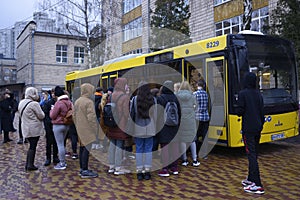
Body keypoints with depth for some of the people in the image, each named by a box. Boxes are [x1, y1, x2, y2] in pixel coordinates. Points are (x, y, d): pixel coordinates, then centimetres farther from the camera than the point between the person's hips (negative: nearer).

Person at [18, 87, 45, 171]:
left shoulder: (21, 103, 8)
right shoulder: (34, 104, -18)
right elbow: (41, 116, -14)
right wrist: (42, 113, 5)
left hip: (25, 128, 8)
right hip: (34, 128, -8)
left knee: (31, 146, 16)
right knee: (33, 146, 1)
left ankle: (27, 164, 18)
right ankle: (30, 165, 5)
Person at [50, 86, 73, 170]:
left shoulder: (58, 103, -19)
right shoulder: (69, 102, 4)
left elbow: (52, 116, -12)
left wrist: (52, 110, 5)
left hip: (58, 125, -7)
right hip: (67, 125, 8)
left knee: (60, 145, 0)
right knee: (62, 144, 19)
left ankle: (62, 164, 6)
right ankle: (63, 161, 25)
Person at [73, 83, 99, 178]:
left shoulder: (77, 101, 12)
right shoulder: (89, 102, -16)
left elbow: (74, 116, 18)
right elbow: (91, 117, -20)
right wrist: (95, 128, -12)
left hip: (80, 129, 9)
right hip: (87, 129, -9)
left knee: (82, 147, 15)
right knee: (87, 148, -6)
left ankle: (82, 168, 24)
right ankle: (85, 170, -3)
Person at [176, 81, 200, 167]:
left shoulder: (176, 96, -1)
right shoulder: (192, 96, 1)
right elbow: (194, 107, 1)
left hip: (180, 120, 0)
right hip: (190, 120, 0)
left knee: (182, 139, 7)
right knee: (192, 139, 10)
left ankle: (184, 160, 14)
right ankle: (194, 160, 12)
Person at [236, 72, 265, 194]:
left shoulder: (242, 94, -11)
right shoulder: (258, 94, 9)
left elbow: (239, 112, -15)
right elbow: (262, 112, 13)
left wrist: (238, 111, 7)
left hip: (248, 129, -7)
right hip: (258, 128, 7)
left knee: (251, 155, -8)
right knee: (254, 154, 16)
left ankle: (257, 185, -10)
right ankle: (251, 179, 28)